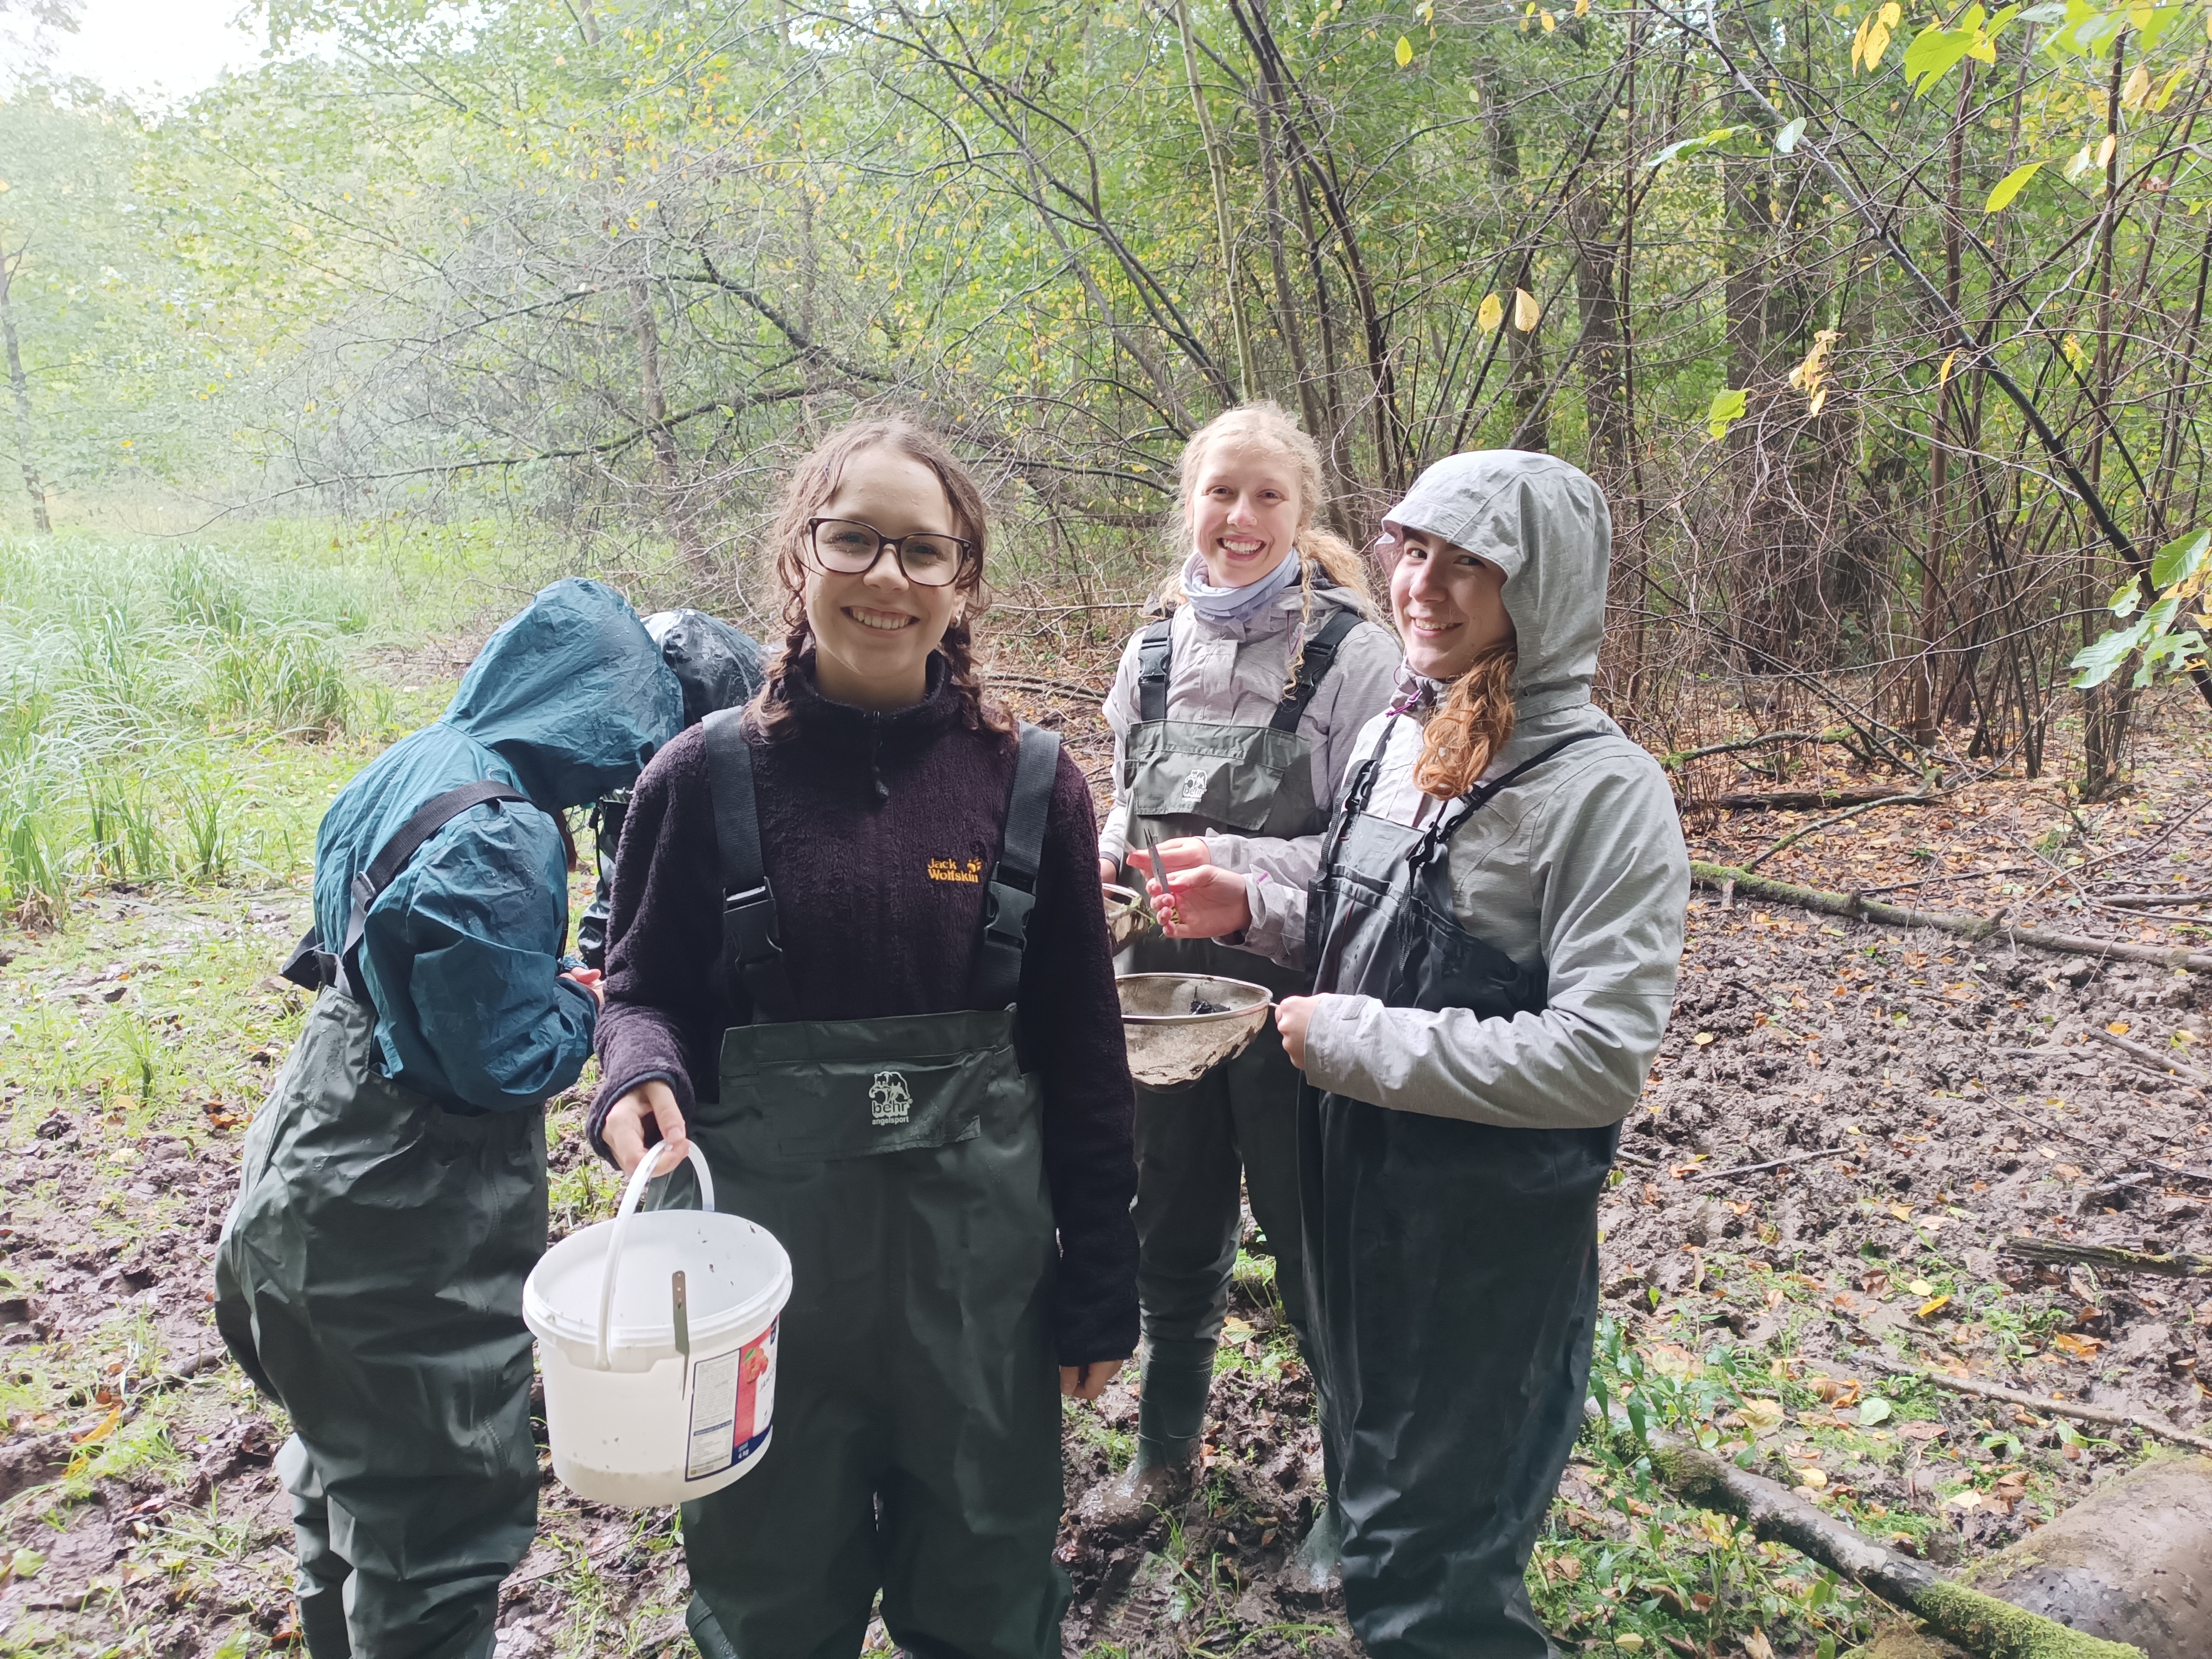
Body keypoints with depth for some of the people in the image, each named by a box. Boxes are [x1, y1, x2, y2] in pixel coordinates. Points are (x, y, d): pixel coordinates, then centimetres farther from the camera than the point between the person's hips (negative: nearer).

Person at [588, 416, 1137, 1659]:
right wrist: (641, 1076, -20)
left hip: (975, 1252, 1)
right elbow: (645, 987, 4)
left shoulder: (1031, 781, -5)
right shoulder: (708, 776, -6)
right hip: (764, 1244, 0)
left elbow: (1083, 1050, 0)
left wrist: (1102, 1288, 3)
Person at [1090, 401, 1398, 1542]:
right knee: (1173, 1229, 20)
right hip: (1165, 987, 5)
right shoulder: (1153, 652, 6)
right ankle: (1167, 1442, 43)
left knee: (1315, 1241, 8)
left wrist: (1239, 865, -23)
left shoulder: (1350, 651, -10)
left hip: (1295, 999, -5)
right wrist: (1104, 861, -3)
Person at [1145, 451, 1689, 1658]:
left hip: (1492, 1231, -7)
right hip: (1352, 1185, 7)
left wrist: (1351, 1041, -21)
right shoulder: (1391, 739, 3)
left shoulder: (1603, 788, -19)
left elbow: (1602, 1059, -25)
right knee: (1369, 1491, 26)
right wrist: (1256, 910, 0)